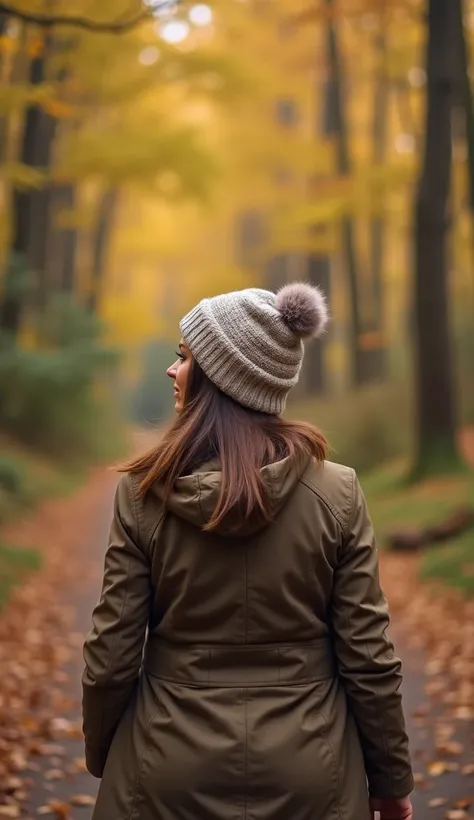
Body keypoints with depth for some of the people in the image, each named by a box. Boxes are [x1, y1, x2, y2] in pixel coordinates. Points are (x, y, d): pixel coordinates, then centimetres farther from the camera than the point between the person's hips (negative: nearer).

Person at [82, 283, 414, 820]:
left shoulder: (143, 494, -13)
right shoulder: (337, 493, -12)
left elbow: (111, 657, -8)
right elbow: (369, 659, -9)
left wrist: (101, 756, 10)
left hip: (173, 773, 0)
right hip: (307, 774, 0)